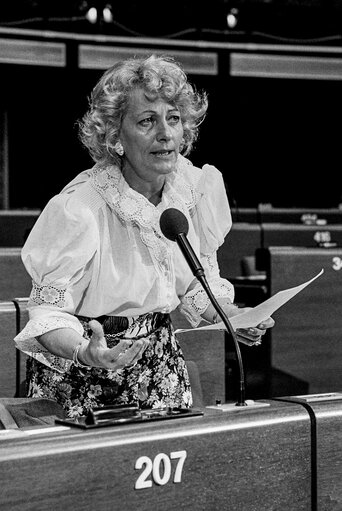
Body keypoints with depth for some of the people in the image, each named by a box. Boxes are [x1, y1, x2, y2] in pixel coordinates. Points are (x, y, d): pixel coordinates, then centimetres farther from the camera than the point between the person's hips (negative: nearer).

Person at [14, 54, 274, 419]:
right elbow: (48, 312, -19)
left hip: (161, 363, 5)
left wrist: (232, 316, -9)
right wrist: (84, 354, -37)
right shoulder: (79, 208, -24)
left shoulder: (195, 186, -6)